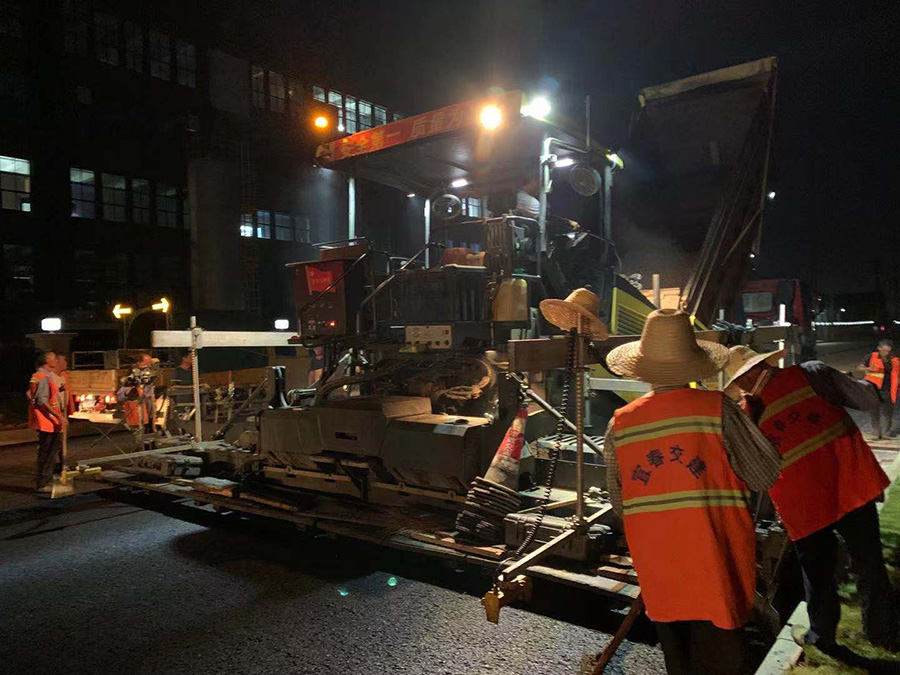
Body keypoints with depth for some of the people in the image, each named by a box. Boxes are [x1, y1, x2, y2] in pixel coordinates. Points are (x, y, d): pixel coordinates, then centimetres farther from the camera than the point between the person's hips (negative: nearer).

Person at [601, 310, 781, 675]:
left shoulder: (620, 424, -6)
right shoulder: (718, 409, -14)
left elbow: (618, 503, 3)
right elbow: (765, 476, -6)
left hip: (656, 563, 3)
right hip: (714, 560, -2)